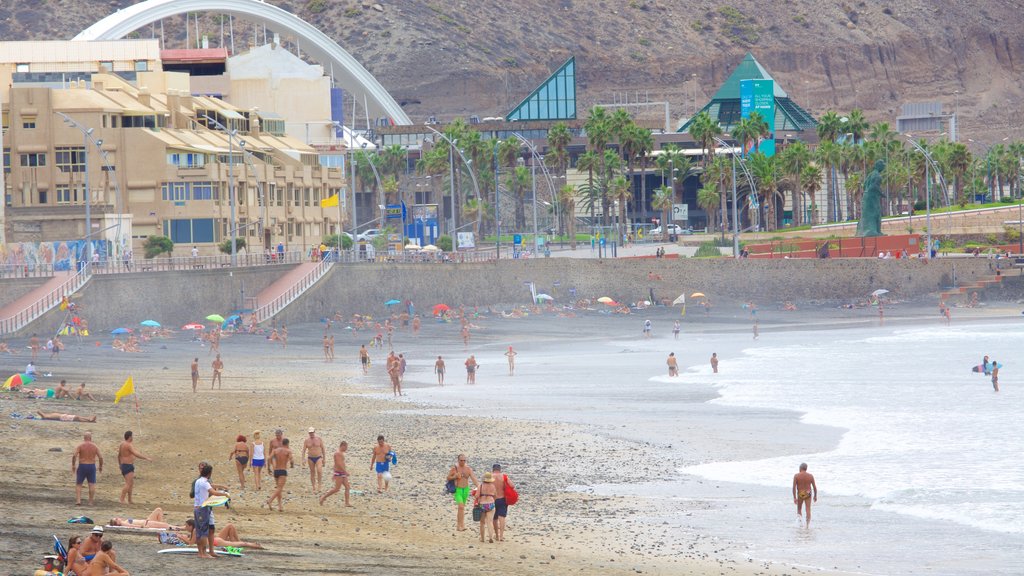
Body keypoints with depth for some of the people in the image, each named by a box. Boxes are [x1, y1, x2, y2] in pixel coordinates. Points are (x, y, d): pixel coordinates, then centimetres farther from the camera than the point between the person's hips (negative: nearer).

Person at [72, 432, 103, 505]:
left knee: (78, 484, 7)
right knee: (92, 485, 5)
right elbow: (100, 457, -3)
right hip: (92, 466, 1)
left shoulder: (80, 446, -4)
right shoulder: (95, 447, 1)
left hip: (82, 466, -1)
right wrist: (101, 467, 10)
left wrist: (73, 466, -6)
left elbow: (74, 456, -16)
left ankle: (78, 500, -5)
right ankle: (90, 502, 2)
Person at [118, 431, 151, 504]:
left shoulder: (122, 444, 12)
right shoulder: (129, 445, -17)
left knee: (131, 484, 18)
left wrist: (120, 465, 31)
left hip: (124, 466, 10)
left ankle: (130, 501, 23)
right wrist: (146, 458, -26)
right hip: (128, 467, -10)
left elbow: (119, 456, 21)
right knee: (128, 484, -13)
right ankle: (122, 500, -19)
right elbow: (136, 454, -28)